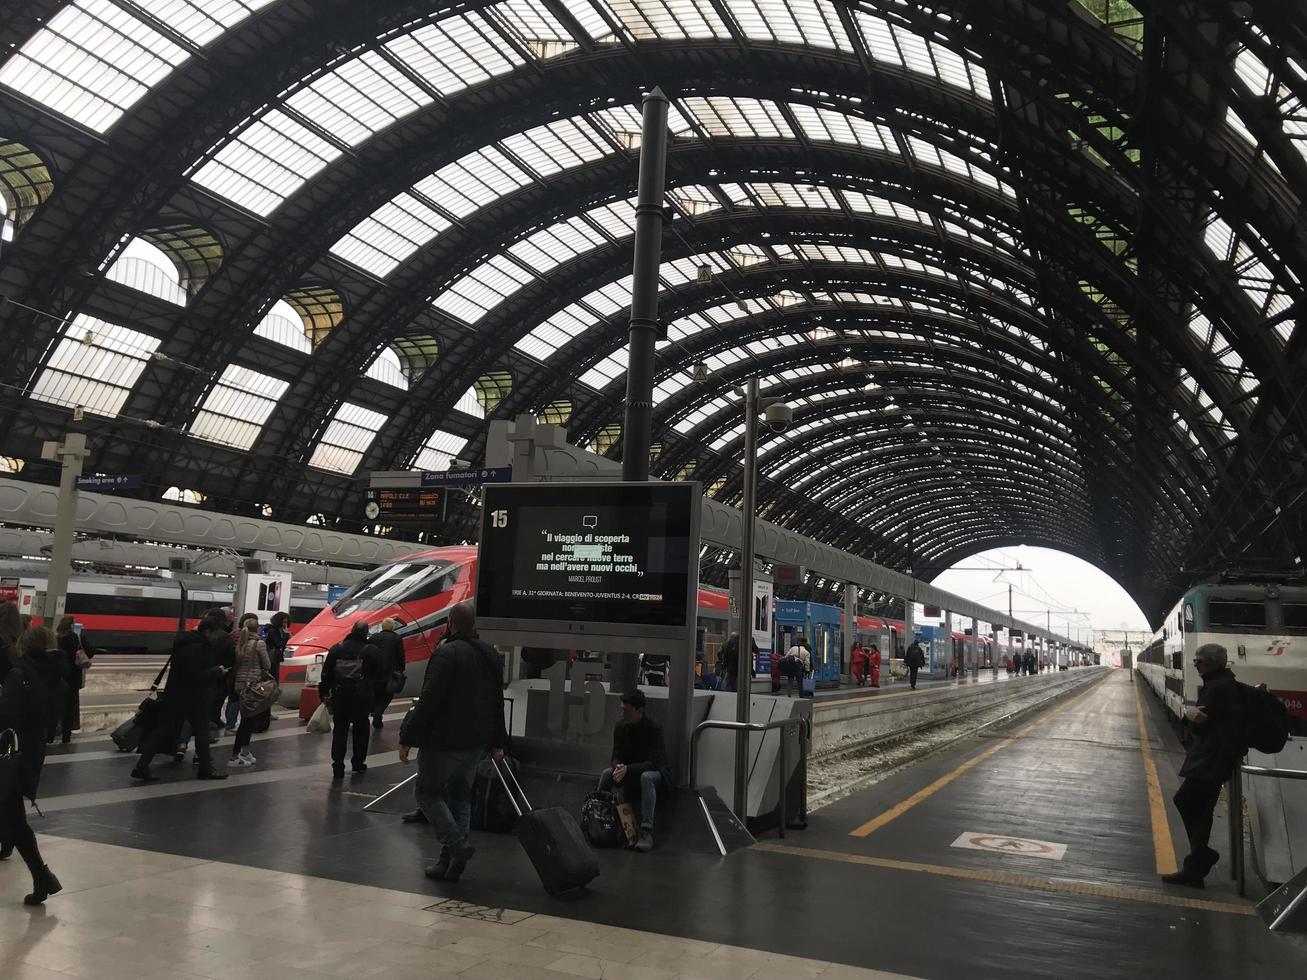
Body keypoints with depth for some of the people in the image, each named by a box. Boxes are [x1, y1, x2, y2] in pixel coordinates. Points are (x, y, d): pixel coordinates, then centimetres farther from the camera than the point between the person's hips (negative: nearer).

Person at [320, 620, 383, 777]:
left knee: (340, 729, 7)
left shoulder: (336, 649, 2)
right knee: (361, 729, 13)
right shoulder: (372, 651, -4)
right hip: (363, 696, -1)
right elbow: (378, 677, -2)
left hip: (340, 694, 1)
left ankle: (338, 766, 3)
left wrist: (324, 692, 9)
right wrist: (375, 699, 8)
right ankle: (358, 763, 17)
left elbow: (326, 674, 3)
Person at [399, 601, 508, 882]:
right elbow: (497, 703, 16)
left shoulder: (447, 653, -17)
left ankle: (457, 843, -8)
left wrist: (407, 738, -14)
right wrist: (498, 742, 23)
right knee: (460, 795, 14)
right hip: (476, 741, 7)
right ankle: (451, 861, 14)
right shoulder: (491, 654, 9)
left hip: (444, 741, -7)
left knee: (428, 791, 6)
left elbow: (429, 701, -20)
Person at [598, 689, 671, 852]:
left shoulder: (654, 728, -23)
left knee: (646, 777, -38)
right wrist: (618, 767, -27)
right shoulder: (621, 726, -7)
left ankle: (646, 832, -42)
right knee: (607, 773, -21)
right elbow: (616, 756, -3)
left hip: (655, 771, -5)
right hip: (629, 771, 5)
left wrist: (628, 769, -38)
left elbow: (654, 762, -27)